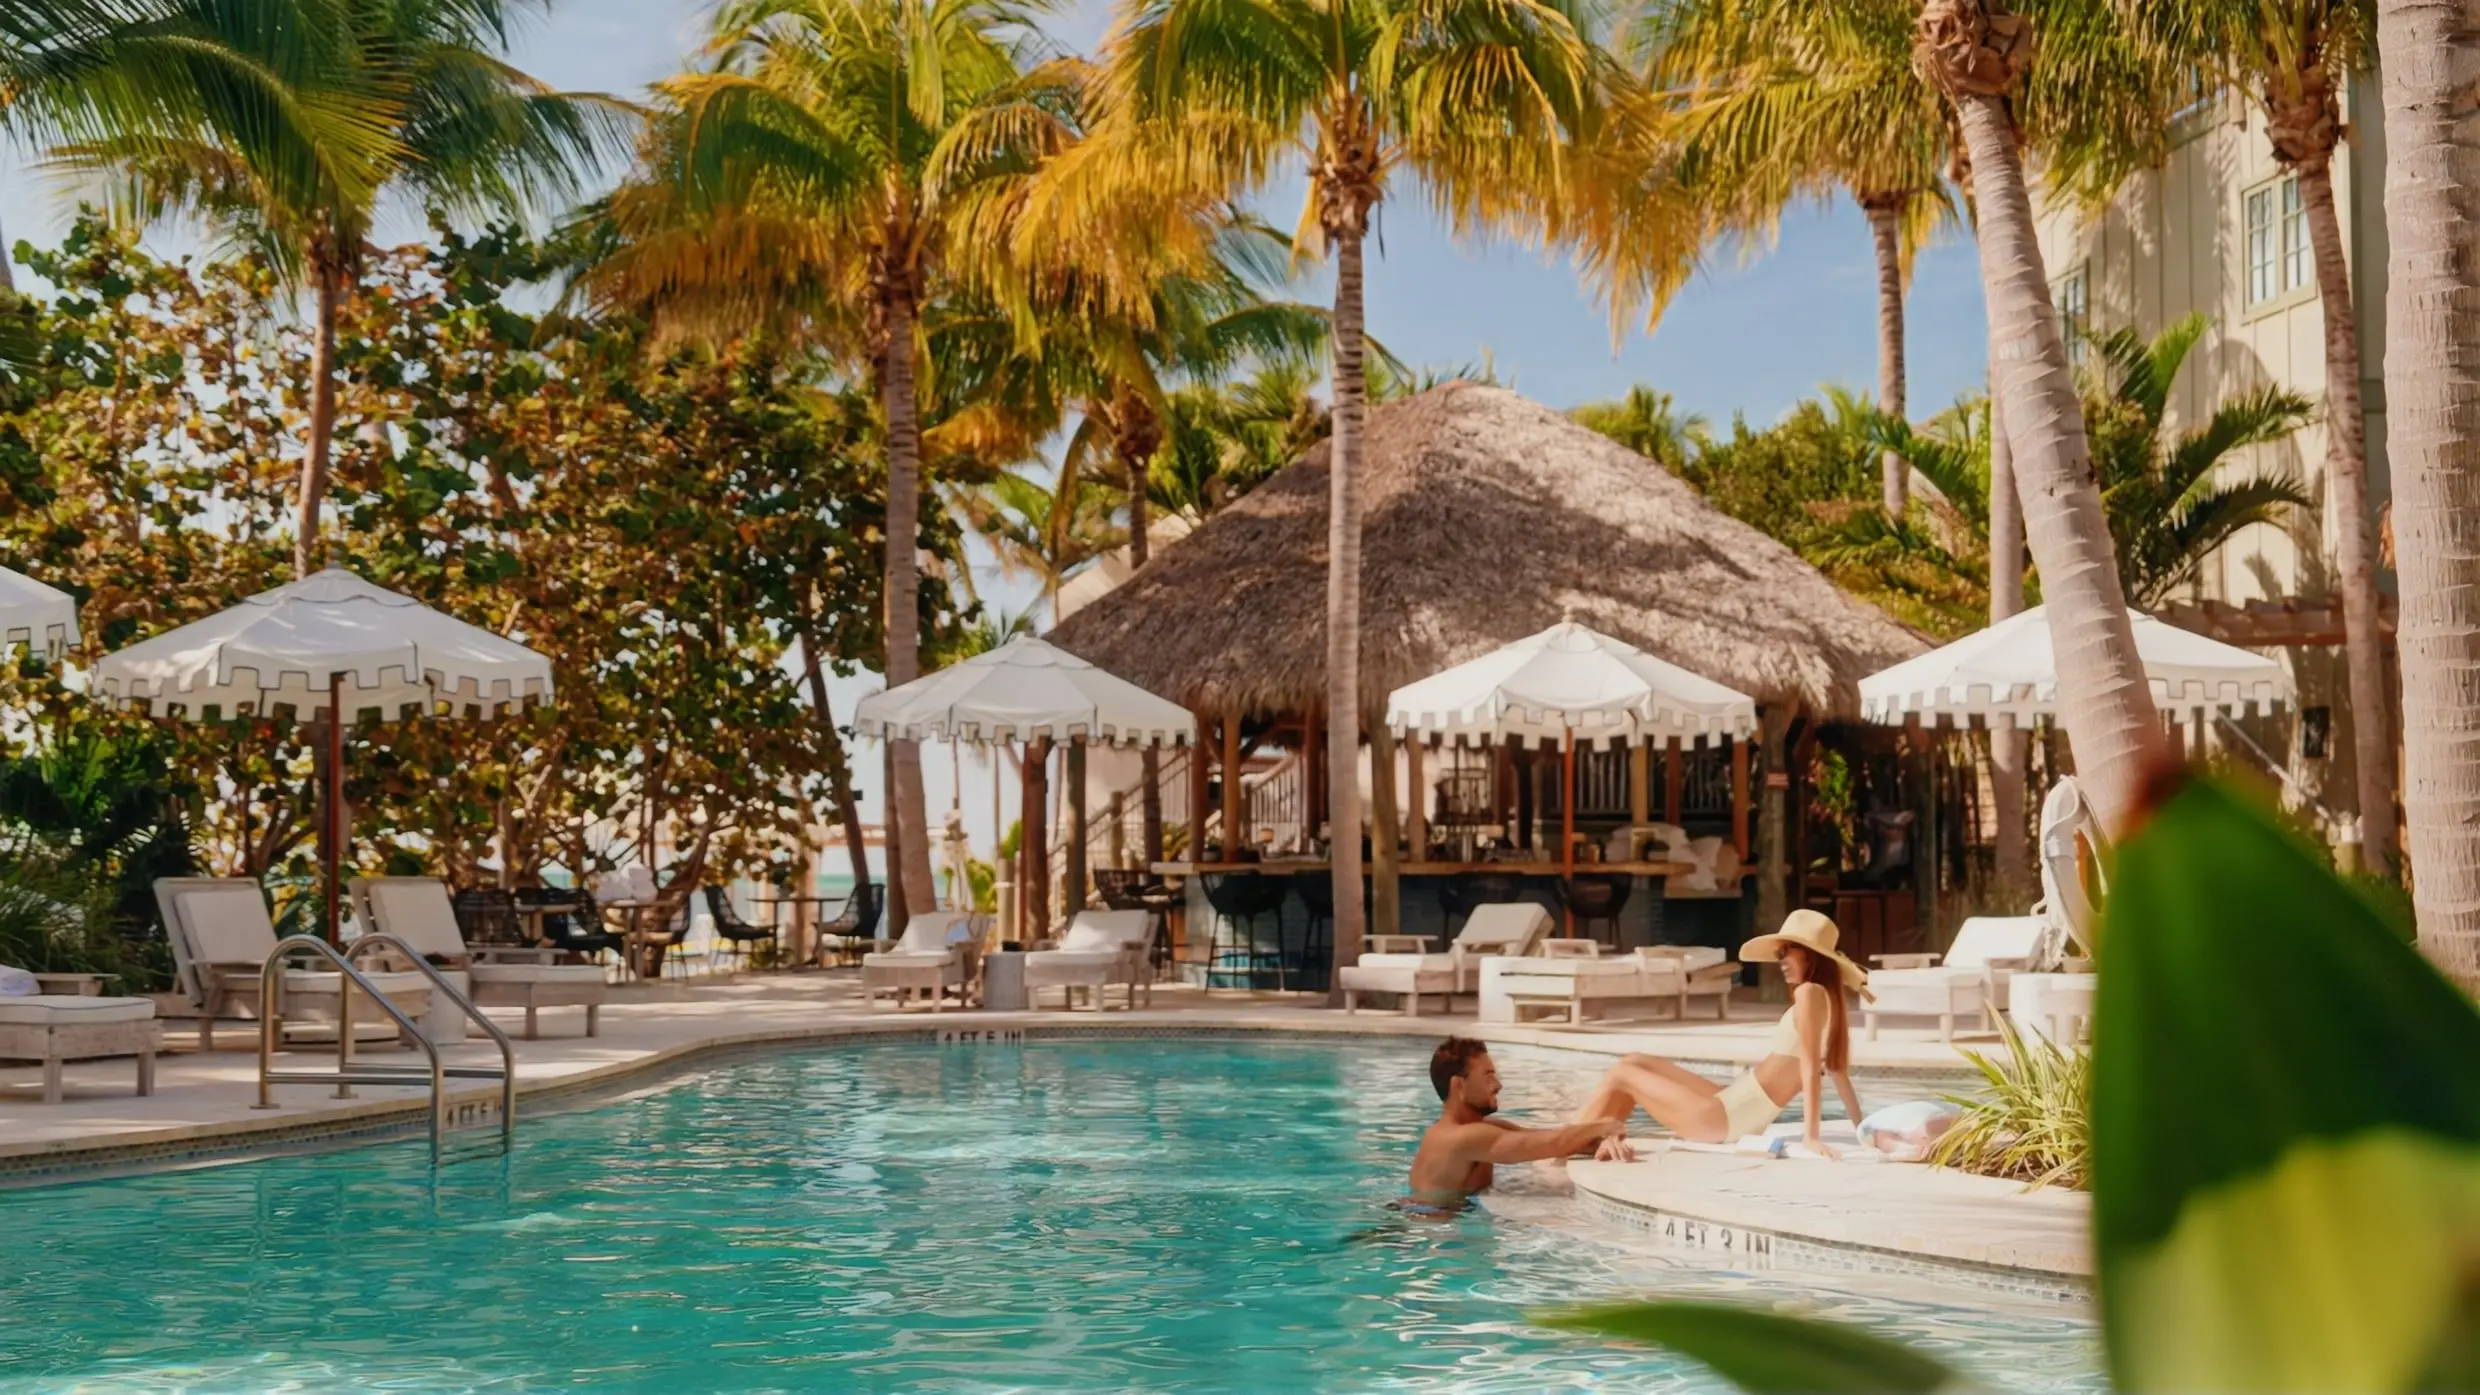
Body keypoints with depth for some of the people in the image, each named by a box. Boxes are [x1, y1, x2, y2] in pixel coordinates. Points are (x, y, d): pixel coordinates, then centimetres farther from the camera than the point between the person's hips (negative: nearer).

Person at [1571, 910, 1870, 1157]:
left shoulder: (1809, 993, -16)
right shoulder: (1829, 1000, 11)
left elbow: (1811, 1067, -22)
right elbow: (1839, 1072, 14)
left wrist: (1811, 1135, -25)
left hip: (1727, 1119, -10)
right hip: (1734, 1107, 10)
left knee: (1621, 1076, 3)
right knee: (1634, 1063, 18)